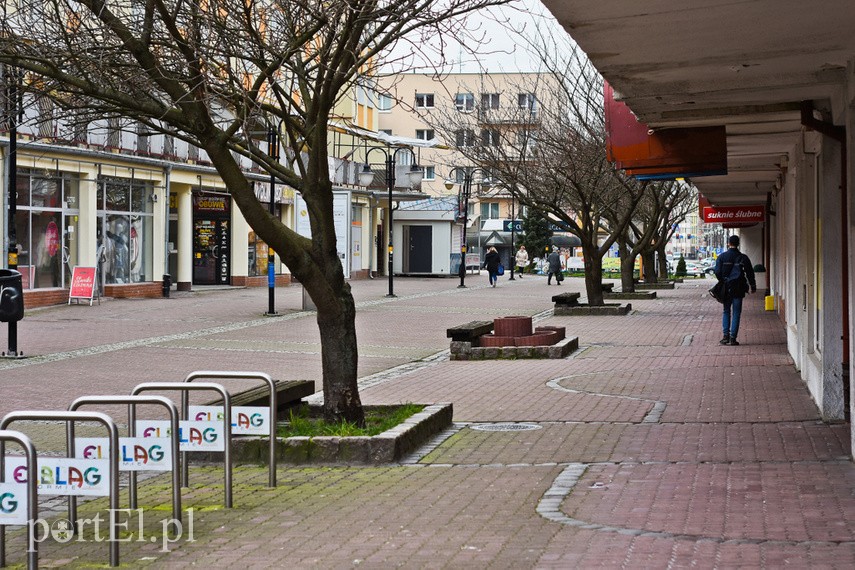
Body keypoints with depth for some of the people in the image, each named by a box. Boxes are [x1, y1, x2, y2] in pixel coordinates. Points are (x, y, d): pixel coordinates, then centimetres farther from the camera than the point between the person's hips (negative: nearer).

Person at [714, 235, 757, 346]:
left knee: (726, 312, 13)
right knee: (736, 313, 3)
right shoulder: (743, 258, -3)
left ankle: (725, 336, 3)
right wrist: (753, 286, 12)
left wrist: (723, 282, 8)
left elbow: (717, 272, -9)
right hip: (738, 290, -1)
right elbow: (750, 273, 0)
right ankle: (733, 338, -2)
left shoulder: (722, 257, -3)